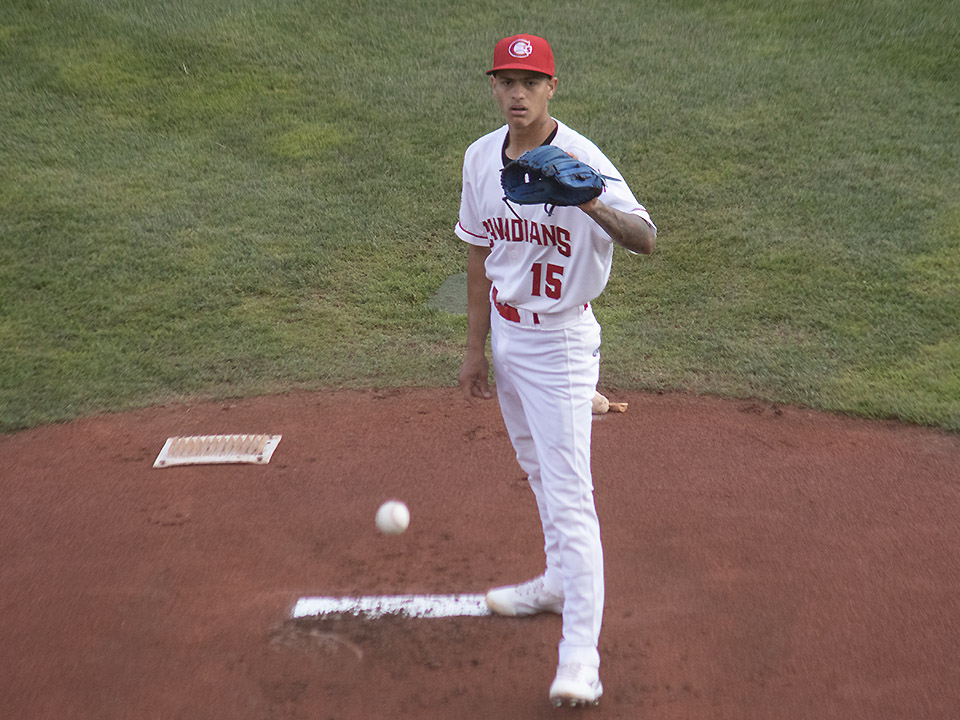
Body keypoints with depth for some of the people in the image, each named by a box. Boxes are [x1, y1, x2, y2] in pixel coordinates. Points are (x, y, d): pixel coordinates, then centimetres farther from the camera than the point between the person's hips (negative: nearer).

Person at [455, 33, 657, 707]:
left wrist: (593, 205, -52)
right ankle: (560, 581, 44)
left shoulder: (583, 160, -20)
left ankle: (581, 655, -7)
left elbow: (646, 239, -32)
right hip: (506, 335, 7)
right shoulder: (481, 158, 1)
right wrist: (476, 346, 13)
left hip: (561, 341, -7)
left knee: (570, 493, -10)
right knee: (538, 469, 23)